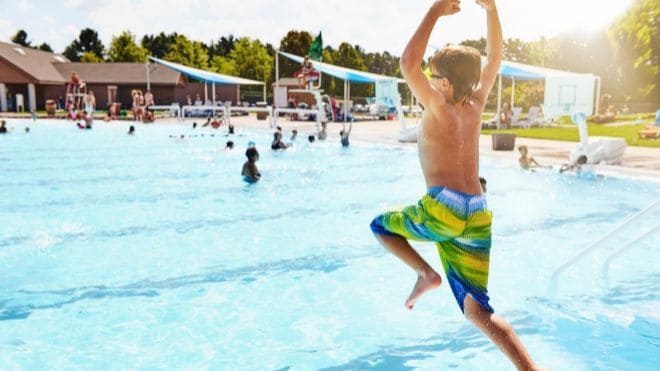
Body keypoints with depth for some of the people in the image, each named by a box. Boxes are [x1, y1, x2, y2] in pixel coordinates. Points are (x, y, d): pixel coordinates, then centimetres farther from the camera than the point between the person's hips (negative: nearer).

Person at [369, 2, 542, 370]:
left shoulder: (440, 110, -1)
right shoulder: (476, 106, 15)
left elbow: (409, 64, -13)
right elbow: (495, 57, 28)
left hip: (443, 209, -6)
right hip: (479, 217, 6)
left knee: (380, 225, 22)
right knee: (478, 308, 7)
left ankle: (426, 273, 4)